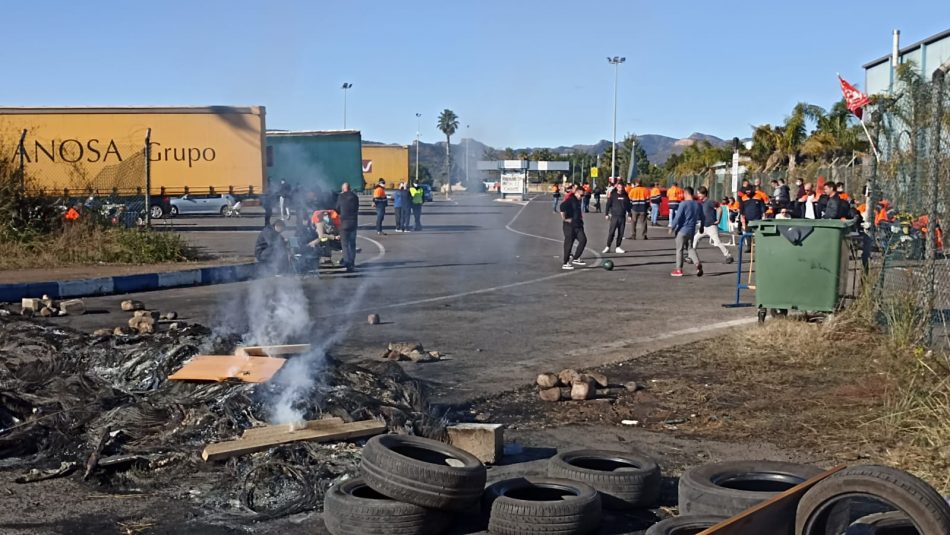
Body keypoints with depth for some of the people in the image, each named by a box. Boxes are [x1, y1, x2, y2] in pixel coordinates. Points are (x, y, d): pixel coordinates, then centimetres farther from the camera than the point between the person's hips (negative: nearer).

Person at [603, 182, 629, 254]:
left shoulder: (625, 196, 10)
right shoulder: (613, 195, 0)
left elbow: (628, 206, 16)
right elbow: (608, 204, 0)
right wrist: (607, 214, -6)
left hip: (622, 217, 4)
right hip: (614, 216, -4)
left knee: (621, 233, 4)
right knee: (611, 232, -7)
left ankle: (617, 248, 11)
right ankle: (608, 247, 0)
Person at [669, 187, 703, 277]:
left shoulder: (683, 204, -13)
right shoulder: (698, 205, 6)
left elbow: (677, 217, -17)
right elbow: (701, 218, 16)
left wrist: (672, 228, -7)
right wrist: (701, 227, 32)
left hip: (682, 230, -6)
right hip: (691, 231, 6)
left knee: (679, 249, 5)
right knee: (690, 248, 15)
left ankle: (679, 269, 8)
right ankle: (697, 263, -8)